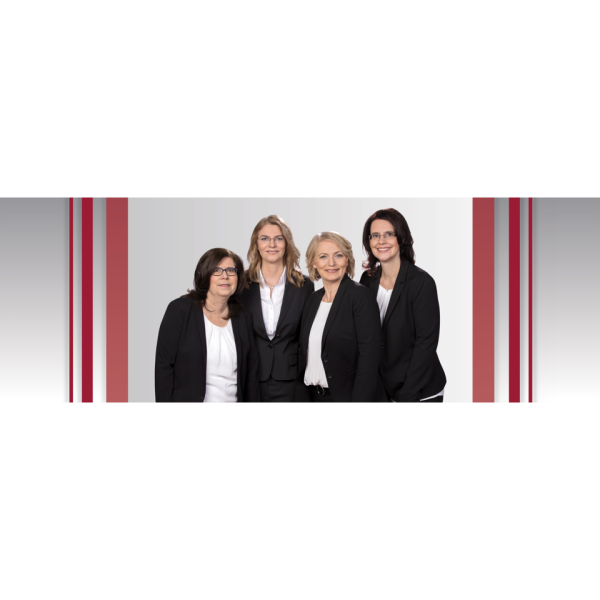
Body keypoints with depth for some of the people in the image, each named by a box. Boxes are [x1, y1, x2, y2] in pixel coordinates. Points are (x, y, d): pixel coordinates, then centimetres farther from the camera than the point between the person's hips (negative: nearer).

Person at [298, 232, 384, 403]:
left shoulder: (360, 295, -11)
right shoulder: (312, 300, 8)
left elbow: (369, 355, -17)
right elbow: (306, 354, 11)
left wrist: (359, 400, -21)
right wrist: (304, 398, 4)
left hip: (347, 395, -5)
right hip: (314, 396, 6)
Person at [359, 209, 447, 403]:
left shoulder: (422, 282, -14)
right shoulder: (367, 280, 2)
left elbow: (427, 341, -16)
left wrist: (408, 396, -18)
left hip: (421, 392, -5)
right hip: (382, 388, 5)